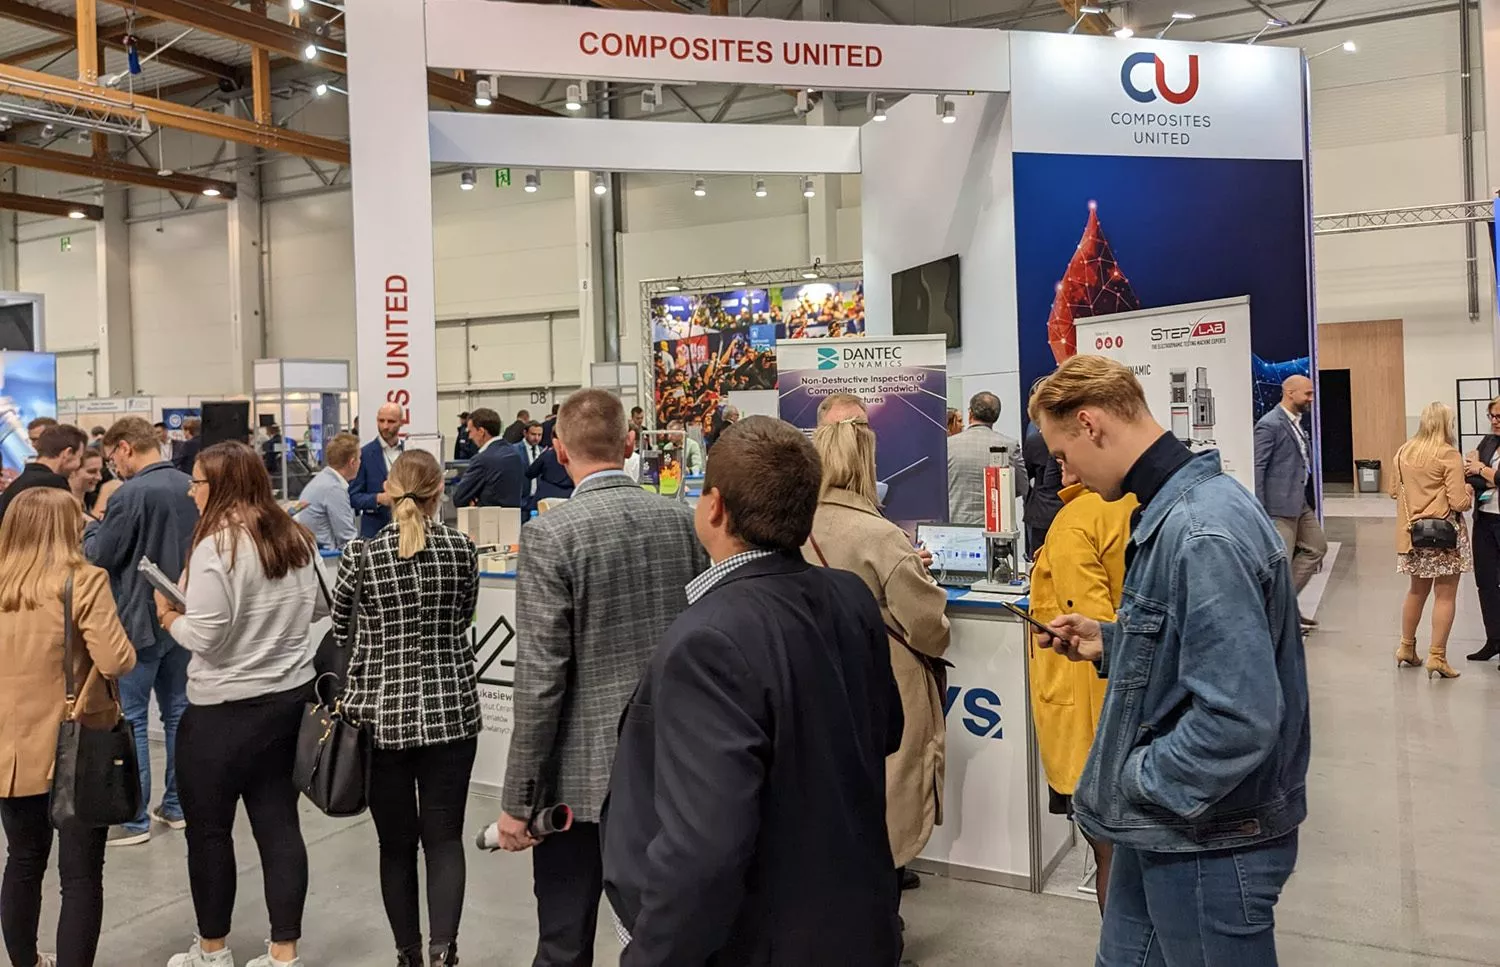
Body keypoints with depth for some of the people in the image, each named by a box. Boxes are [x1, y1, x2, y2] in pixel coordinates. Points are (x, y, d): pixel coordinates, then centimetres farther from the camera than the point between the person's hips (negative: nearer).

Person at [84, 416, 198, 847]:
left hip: (139, 621, -7)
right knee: (178, 712, 13)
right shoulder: (190, 488, 5)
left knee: (130, 719, 2)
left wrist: (94, 519, 4)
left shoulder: (130, 495, -19)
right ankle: (177, 805, 22)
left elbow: (97, 557, -11)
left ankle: (133, 819, 8)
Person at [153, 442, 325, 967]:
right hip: (291, 695, 7)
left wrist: (171, 617, 0)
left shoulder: (216, 545, -17)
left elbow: (205, 636, -19)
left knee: (209, 830, 12)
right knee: (279, 824, 11)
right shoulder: (296, 538, 4)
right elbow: (317, 608, 15)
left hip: (225, 708, -6)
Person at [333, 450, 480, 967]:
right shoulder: (461, 548, -2)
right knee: (444, 837, 7)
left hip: (382, 713, 0)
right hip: (450, 709, 0)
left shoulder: (362, 554, -5)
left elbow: (340, 625, 9)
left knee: (396, 843, 12)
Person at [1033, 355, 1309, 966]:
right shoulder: (1169, 509, 5)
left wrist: (1135, 781, -19)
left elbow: (1239, 719, -31)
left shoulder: (1203, 532, -27)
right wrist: (1109, 644, 5)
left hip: (1210, 842, -9)